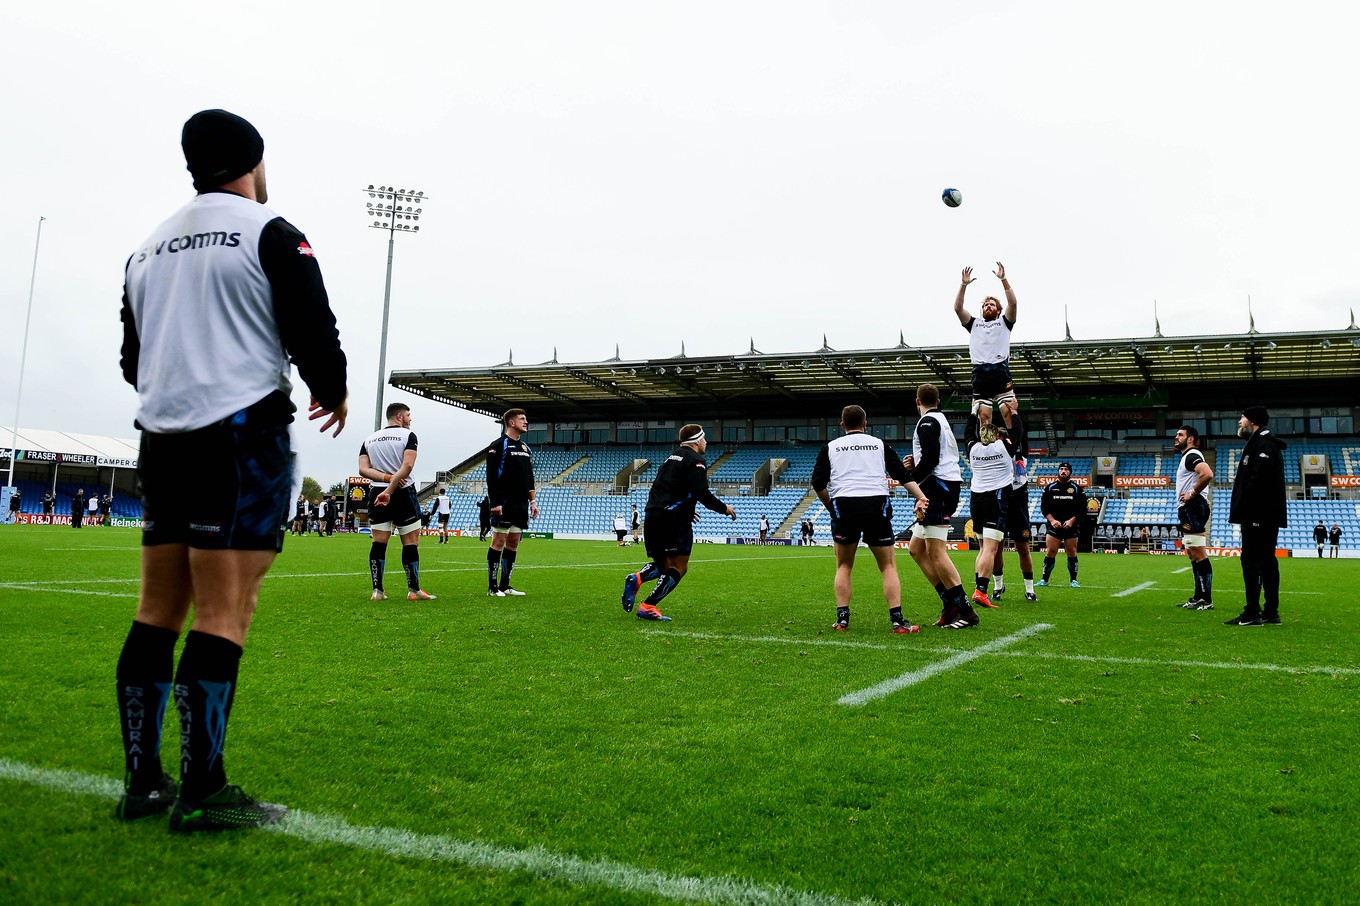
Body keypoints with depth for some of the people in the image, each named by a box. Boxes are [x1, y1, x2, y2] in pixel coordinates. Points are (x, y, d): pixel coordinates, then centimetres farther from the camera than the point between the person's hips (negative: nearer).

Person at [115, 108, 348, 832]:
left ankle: (142, 782, 13)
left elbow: (133, 358, 21)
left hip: (161, 437, 7)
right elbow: (313, 331, -8)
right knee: (224, 615, -7)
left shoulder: (148, 248, 18)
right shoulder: (270, 233, -3)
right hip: (244, 435, -7)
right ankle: (202, 792, -6)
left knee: (158, 610, 9)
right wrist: (333, 392, 10)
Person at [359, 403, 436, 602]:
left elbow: (363, 469, -1)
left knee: (378, 542, 5)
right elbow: (407, 466, -17)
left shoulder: (369, 439, 13)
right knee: (411, 542, 1)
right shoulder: (408, 435, -2)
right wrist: (390, 489, -18)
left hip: (377, 494, 5)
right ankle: (414, 590, 2)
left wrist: (387, 478, -8)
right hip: (403, 493, -4)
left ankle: (377, 591, 0)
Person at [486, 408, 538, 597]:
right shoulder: (499, 445, -7)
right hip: (504, 504, -8)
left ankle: (505, 585, 13)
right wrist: (495, 503, -18)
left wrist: (532, 500, 14)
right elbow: (491, 476, -12)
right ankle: (492, 587, -1)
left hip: (521, 505, 8)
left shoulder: (525, 448, 17)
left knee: (513, 543, 8)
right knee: (498, 542, -6)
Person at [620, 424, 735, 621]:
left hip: (652, 516, 8)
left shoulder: (671, 458, 24)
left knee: (663, 564, 19)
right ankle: (647, 607, -12)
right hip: (673, 519, -8)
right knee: (679, 567, -2)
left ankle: (636, 579, -10)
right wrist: (724, 508, 0)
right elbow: (701, 492, -14)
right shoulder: (695, 460, -2)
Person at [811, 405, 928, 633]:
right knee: (888, 566, 8)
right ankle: (897, 619, -3)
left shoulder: (830, 447, 16)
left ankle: (842, 618, 8)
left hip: (844, 505, 0)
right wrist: (921, 497, 0)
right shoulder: (879, 444, 17)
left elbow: (818, 482, 9)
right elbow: (902, 475, 6)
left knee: (844, 566, 16)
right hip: (877, 505, 0)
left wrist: (830, 507, 21)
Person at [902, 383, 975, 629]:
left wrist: (911, 478, -7)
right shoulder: (941, 420, 23)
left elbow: (931, 458, -19)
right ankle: (951, 604, 7)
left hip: (937, 487, -10)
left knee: (936, 552, -11)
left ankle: (965, 611, -11)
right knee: (916, 549, 10)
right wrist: (916, 464, 14)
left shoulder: (927, 421, -8)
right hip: (945, 487, 10)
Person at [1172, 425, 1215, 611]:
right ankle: (1198, 598, 19)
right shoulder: (1187, 456, 20)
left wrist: (1192, 494, -20)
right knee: (1193, 555, 14)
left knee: (1199, 555, -11)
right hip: (1188, 510, 11)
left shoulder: (1192, 455, -12)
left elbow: (1208, 474, -29)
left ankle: (1206, 600, -10)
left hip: (1193, 508, -11)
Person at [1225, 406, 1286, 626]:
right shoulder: (1263, 443, 21)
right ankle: (1271, 612, 16)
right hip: (1268, 515, 11)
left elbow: (1259, 479, -22)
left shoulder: (1262, 443, -12)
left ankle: (1252, 614, -10)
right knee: (1267, 561, 12)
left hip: (1258, 515, -11)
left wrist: (1243, 507, -18)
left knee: (1251, 560, -10)